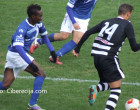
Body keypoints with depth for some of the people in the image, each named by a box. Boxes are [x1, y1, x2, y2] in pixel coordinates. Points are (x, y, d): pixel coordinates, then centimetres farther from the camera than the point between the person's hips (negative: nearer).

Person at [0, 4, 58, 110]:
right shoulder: (22, 28, -26)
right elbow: (18, 47, -35)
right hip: (16, 54, -9)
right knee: (41, 74, -12)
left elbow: (44, 35, 21)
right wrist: (30, 63, -40)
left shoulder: (38, 24, 1)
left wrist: (52, 51, 15)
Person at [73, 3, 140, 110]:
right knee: (116, 89, 2)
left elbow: (88, 33, 15)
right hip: (109, 57, -6)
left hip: (96, 56, 6)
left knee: (107, 83, 24)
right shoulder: (127, 25, 2)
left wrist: (77, 48, 22)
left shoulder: (107, 22, 18)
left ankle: (95, 89, -8)